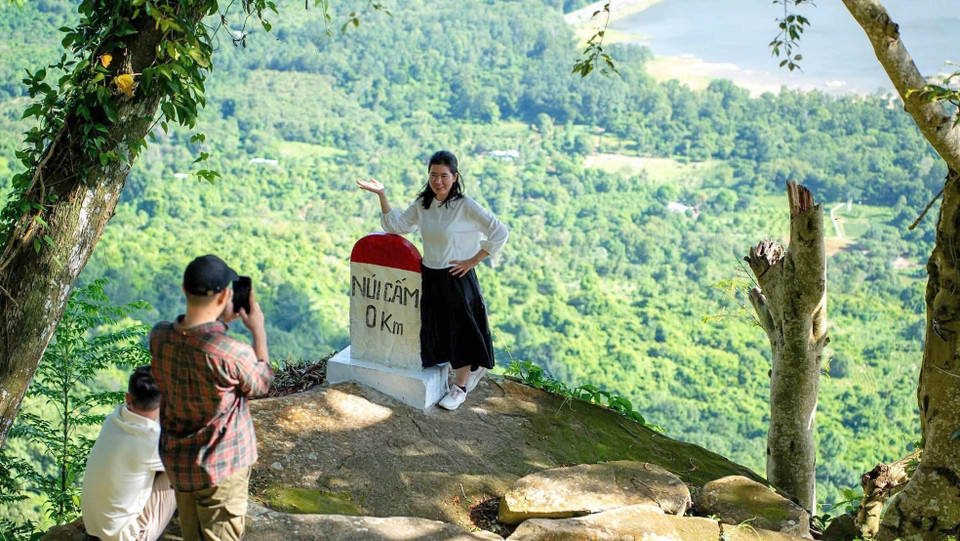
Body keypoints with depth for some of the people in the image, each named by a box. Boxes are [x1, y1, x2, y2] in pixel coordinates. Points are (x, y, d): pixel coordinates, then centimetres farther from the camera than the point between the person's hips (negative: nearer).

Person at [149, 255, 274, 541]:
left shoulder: (159, 337, -14)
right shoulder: (234, 353, -32)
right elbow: (261, 384, -9)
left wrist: (219, 322, 7)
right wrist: (258, 329, -1)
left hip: (175, 460, 6)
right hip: (221, 467, -5)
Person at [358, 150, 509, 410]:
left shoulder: (466, 206, -16)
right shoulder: (422, 204, 3)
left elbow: (500, 232, -17)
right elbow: (395, 225, 7)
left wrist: (473, 261, -15)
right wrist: (381, 194, -2)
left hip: (457, 279, -6)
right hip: (430, 278, 6)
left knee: (459, 331, 6)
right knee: (438, 332, 15)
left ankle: (460, 388, 24)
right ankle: (473, 368, 39)